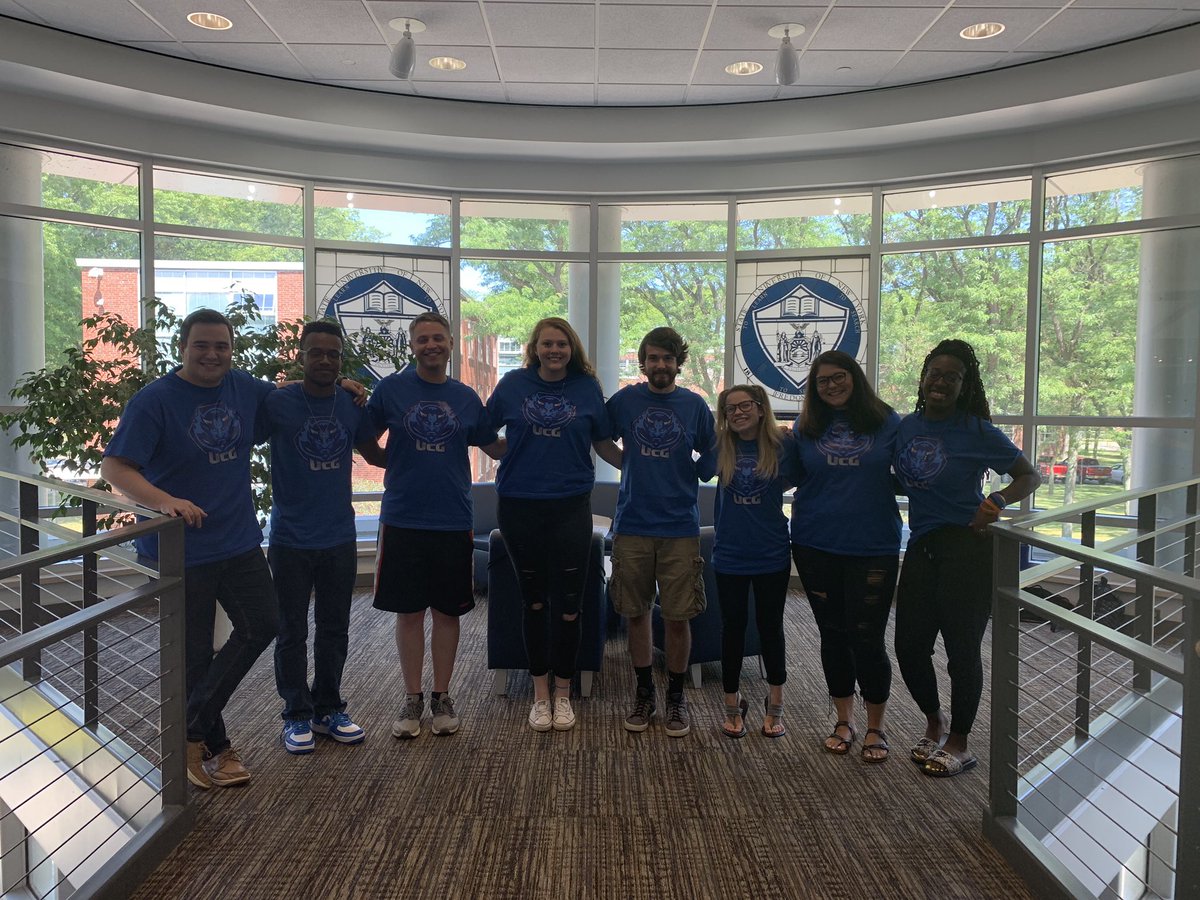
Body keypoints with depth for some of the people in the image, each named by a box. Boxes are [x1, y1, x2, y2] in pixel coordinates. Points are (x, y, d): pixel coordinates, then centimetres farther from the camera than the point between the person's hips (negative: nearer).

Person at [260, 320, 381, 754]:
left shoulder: (353, 404, 2)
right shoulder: (277, 403, -10)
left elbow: (374, 454, 13)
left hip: (339, 536, 4)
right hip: (290, 539, -3)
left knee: (334, 628, 14)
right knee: (292, 632, 8)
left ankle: (328, 708, 30)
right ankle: (297, 715, 24)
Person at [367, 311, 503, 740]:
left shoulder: (466, 397, 5)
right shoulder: (391, 389, -1)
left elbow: (494, 447, 11)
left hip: (453, 521, 1)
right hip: (402, 519, -1)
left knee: (447, 611, 9)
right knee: (409, 611, 7)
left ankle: (442, 696, 24)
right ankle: (412, 698, 21)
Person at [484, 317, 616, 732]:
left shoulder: (587, 387, 3)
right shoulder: (513, 384, 2)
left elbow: (603, 442, 10)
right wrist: (512, 457, 8)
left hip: (571, 507, 0)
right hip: (520, 506, 1)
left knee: (567, 605, 1)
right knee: (534, 602, 10)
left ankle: (563, 695, 20)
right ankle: (541, 695, 24)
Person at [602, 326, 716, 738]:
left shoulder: (695, 405, 2)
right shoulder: (625, 400, 2)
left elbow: (711, 459, 13)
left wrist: (688, 476, 0)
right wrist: (630, 466, 5)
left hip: (680, 527, 0)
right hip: (632, 524, 1)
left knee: (678, 617, 3)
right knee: (637, 614, 9)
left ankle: (676, 696, 21)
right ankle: (644, 693, 25)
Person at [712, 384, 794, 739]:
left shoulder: (783, 446, -7)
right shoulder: (721, 449, -3)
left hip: (772, 555, -1)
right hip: (729, 555, 1)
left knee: (770, 626, 12)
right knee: (733, 626, 11)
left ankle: (775, 704, 28)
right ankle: (732, 704, 25)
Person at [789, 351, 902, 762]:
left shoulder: (886, 422, 0)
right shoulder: (806, 427, 5)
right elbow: (792, 477, 11)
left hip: (873, 547, -2)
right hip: (817, 546, 2)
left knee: (867, 638, -1)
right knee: (833, 635, 12)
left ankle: (875, 728, 20)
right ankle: (843, 721, 28)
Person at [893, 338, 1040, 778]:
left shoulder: (977, 431, -6)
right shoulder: (906, 427, 7)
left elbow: (1030, 476, -3)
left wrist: (997, 500, -19)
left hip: (966, 548, -5)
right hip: (921, 547, 5)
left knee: (962, 648, 2)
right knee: (910, 646, 8)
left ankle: (959, 744, 21)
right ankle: (935, 721, 36)